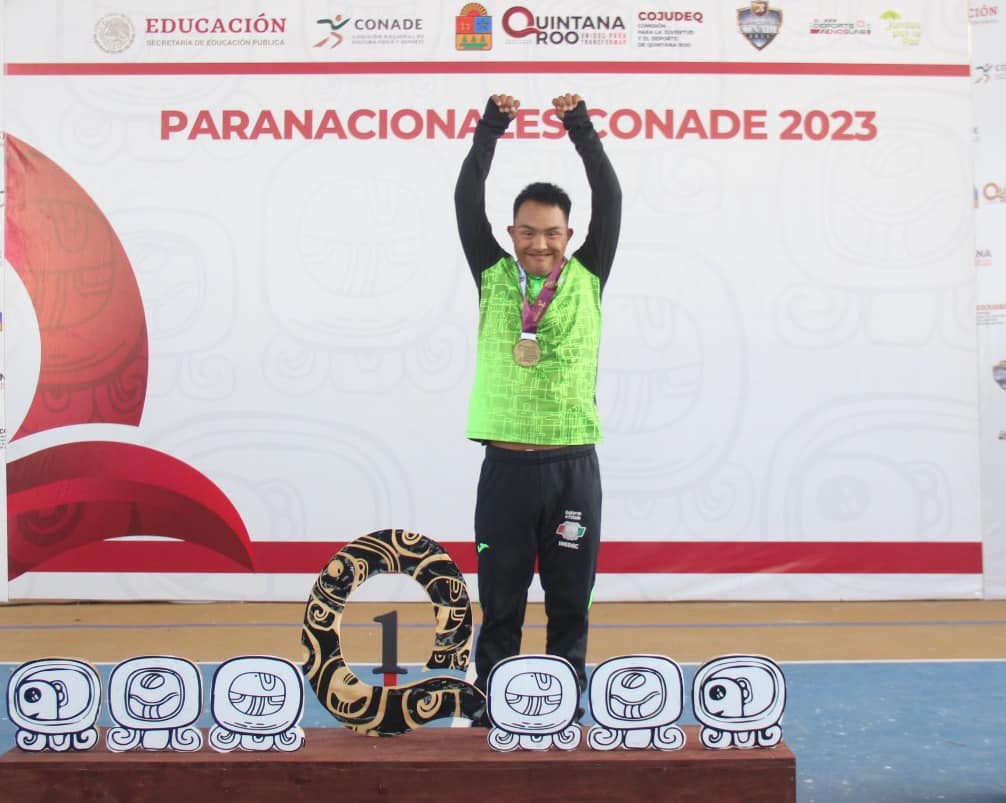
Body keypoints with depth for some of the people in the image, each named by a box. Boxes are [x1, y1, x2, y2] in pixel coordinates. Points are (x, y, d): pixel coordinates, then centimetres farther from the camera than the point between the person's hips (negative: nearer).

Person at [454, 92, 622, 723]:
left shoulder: (587, 277, 5)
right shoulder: (492, 275, 6)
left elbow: (610, 200, -1)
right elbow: (467, 200, 0)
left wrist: (582, 129, -6)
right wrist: (490, 129, -6)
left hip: (573, 464, 0)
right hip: (507, 464, 0)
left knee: (570, 598, 8)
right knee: (500, 598, 7)